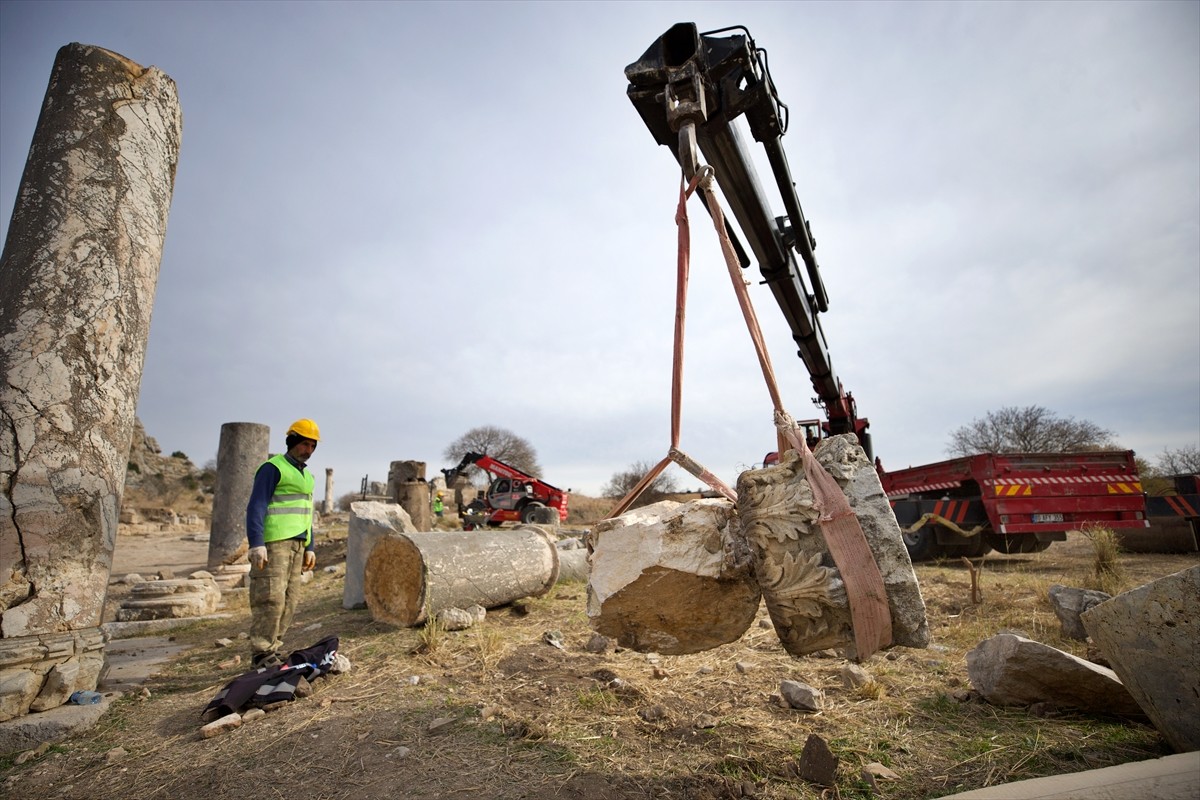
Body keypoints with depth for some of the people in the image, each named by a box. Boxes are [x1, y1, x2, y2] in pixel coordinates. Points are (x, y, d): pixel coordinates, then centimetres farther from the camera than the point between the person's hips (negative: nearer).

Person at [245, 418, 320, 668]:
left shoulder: (306, 476, 20)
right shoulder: (272, 468, -5)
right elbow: (256, 507, -12)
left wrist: (310, 547, 19)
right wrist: (256, 544, -21)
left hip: (297, 544, 8)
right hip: (273, 542, -8)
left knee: (289, 601, 7)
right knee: (271, 598, -9)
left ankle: (274, 650, 15)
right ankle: (261, 655, -1)